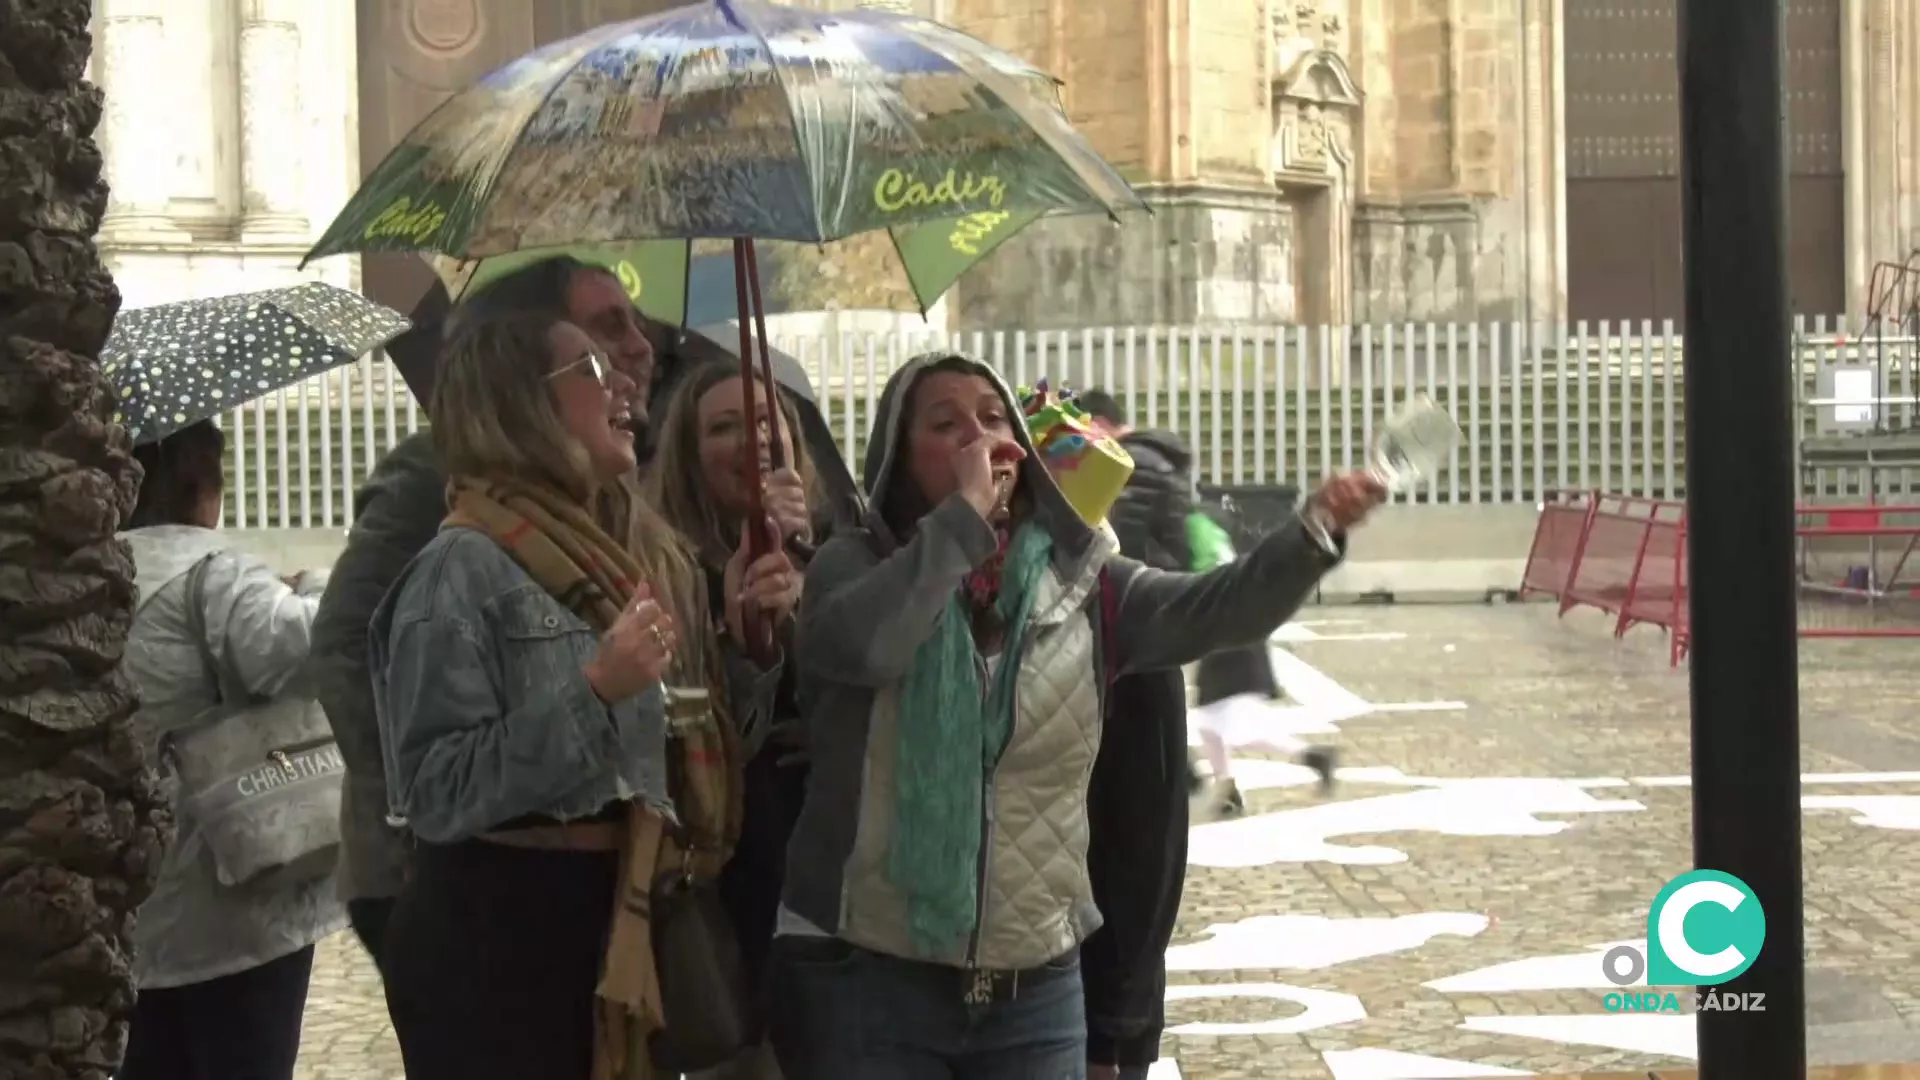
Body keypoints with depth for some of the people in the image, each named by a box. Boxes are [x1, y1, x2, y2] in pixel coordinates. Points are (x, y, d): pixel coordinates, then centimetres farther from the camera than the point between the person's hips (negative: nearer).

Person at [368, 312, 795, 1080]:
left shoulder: (641, 553, 10)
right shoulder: (464, 568, -12)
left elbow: (694, 744, 17)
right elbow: (437, 793, -19)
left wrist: (743, 635, 2)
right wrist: (592, 692, -26)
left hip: (625, 923, 7)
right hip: (493, 939, -7)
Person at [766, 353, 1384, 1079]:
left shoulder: (1080, 580, 3)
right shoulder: (857, 566, -2)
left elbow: (1220, 607, -9)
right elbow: (859, 644, -24)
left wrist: (1316, 532, -26)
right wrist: (965, 514, -19)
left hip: (1036, 986, 3)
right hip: (866, 978, -2)